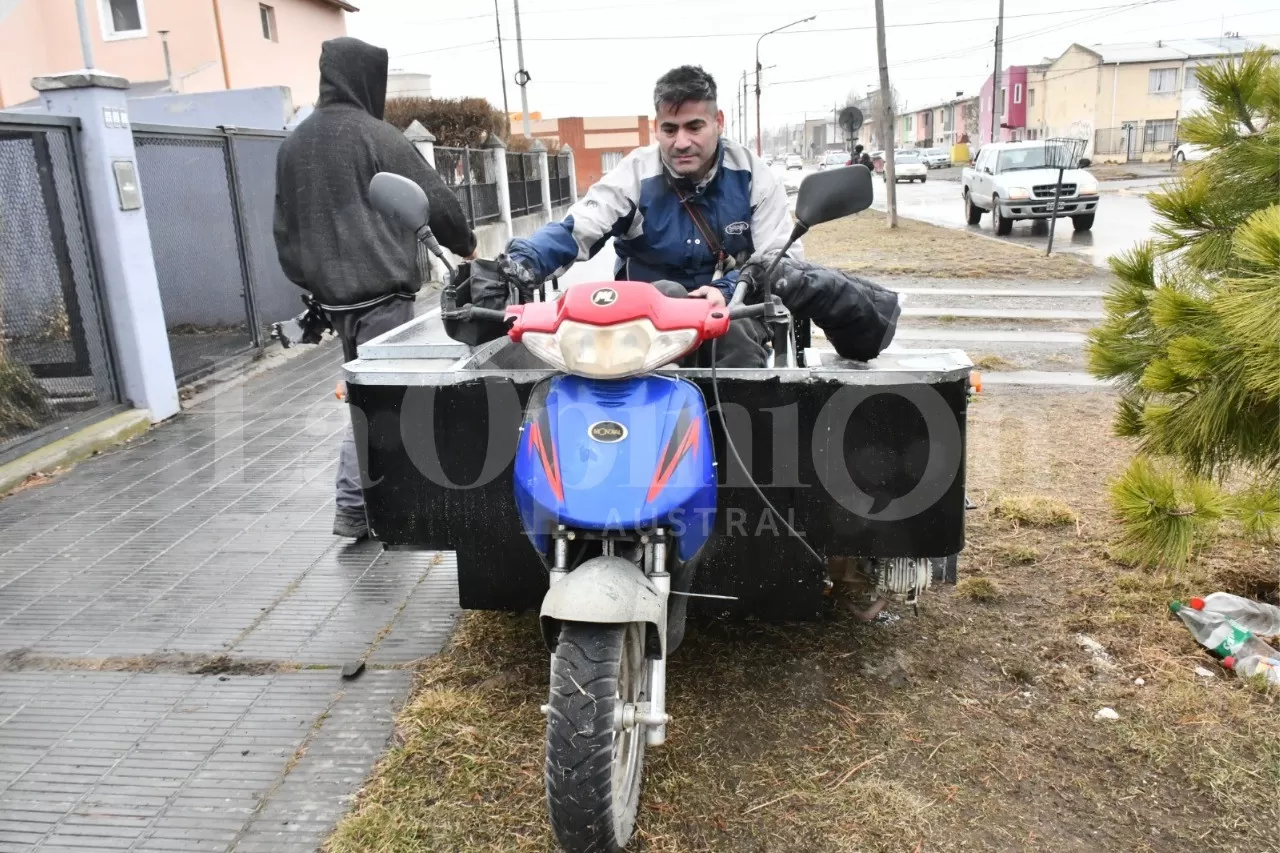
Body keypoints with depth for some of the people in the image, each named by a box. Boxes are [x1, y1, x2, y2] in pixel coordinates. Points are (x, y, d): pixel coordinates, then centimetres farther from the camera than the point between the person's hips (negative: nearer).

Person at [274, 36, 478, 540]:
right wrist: (466, 245, 13)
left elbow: (285, 228, 17)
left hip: (332, 292, 8)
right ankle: (353, 507, -5)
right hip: (380, 290, -8)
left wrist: (309, 282, 24)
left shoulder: (294, 144, 15)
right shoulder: (375, 136, -7)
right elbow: (435, 200, -4)